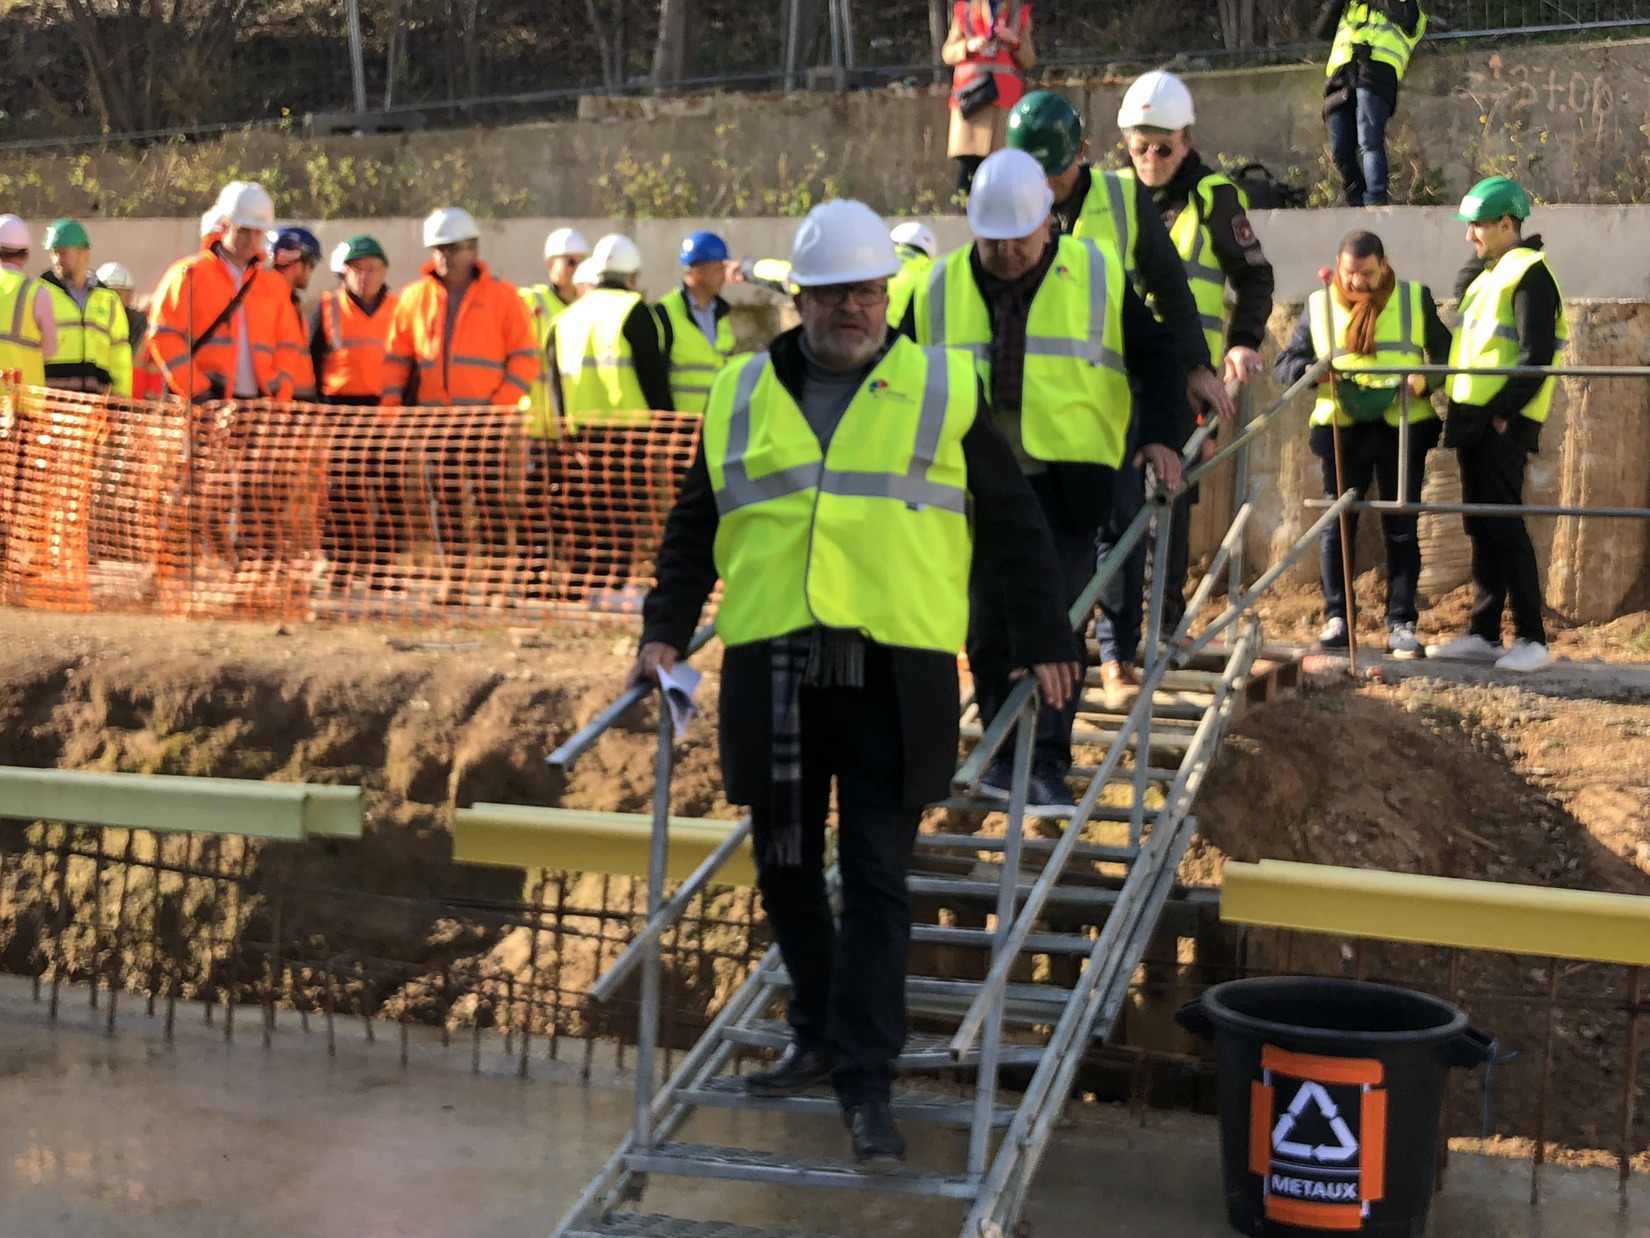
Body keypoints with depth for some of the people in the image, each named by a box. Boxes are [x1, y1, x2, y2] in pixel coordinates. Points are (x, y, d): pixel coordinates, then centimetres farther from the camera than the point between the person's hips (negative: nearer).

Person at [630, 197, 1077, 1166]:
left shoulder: (943, 389, 6)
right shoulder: (743, 395, 12)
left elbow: (1013, 523, 11)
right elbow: (696, 525, 18)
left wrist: (1044, 640, 10)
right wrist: (667, 630, 7)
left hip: (896, 676, -3)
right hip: (770, 673, 3)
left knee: (876, 880, -3)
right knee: (787, 870, 10)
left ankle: (867, 1083, 3)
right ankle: (822, 1038, 29)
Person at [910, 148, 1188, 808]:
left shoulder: (1097, 275, 1)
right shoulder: (940, 289, 6)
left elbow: (1155, 355, 6)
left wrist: (1161, 435, -5)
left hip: (1067, 486, -2)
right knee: (989, 628, 6)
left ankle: (1049, 761, 4)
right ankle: (1003, 749, 20)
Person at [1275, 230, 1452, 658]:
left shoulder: (1415, 298, 6)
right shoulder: (1318, 305, 7)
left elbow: (1445, 353, 8)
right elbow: (1286, 362, 8)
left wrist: (1426, 379, -13)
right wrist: (1310, 371, -15)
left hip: (1404, 428, -1)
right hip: (1342, 430, 1)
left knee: (1402, 529, 2)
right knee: (1337, 526, 3)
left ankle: (1401, 623, 7)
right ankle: (1336, 617, 12)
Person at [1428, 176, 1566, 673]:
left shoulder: (1529, 273, -9)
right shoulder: (1486, 275, 20)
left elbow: (1536, 354, -18)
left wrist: (1506, 410, -19)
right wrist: (1461, 410, 14)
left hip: (1503, 421, -9)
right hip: (1474, 417, 9)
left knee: (1503, 525, -10)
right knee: (1480, 526, 10)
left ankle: (1532, 639, -6)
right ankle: (1483, 633, 16)